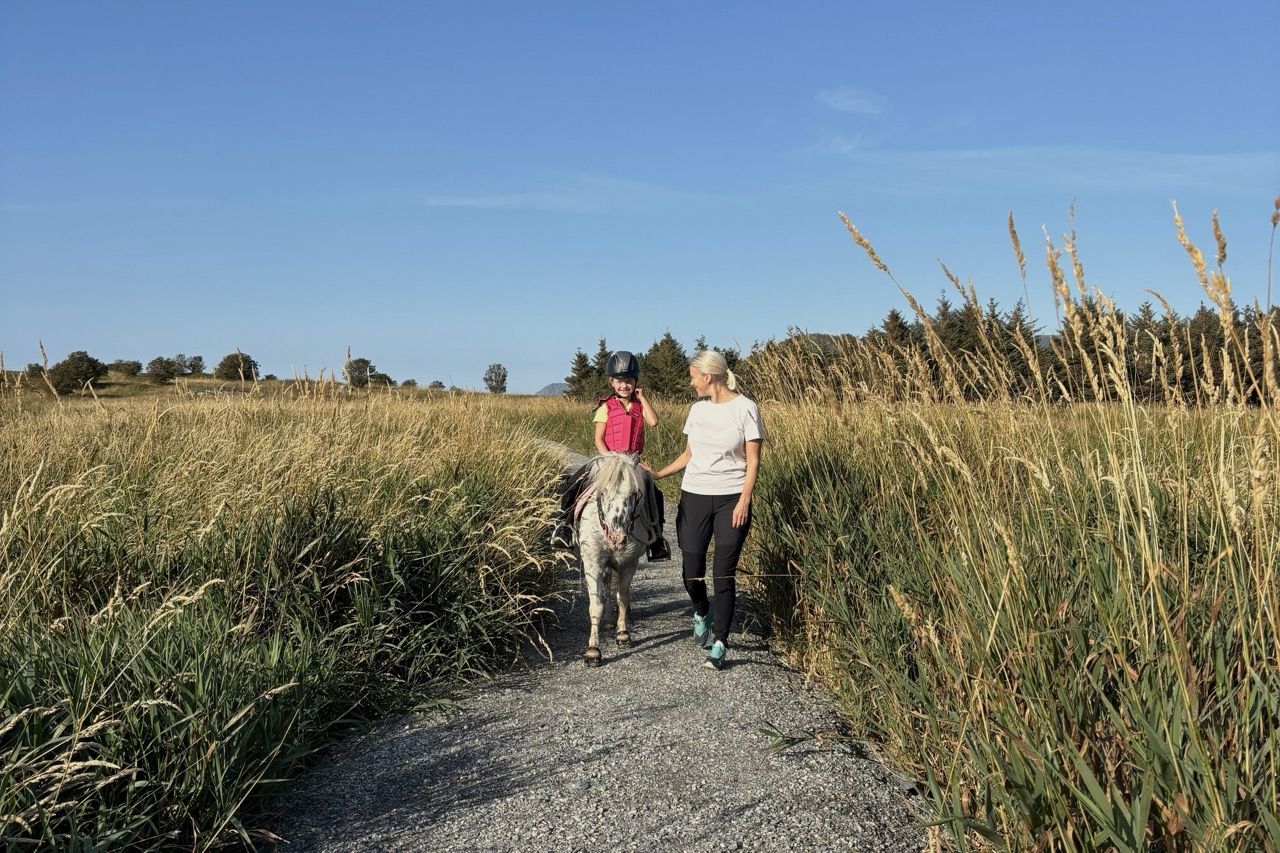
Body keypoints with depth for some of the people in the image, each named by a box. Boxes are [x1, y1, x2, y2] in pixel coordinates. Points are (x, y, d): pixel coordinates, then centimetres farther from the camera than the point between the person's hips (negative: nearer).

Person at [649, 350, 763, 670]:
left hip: (731, 499, -4)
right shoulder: (698, 409, 9)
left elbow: (753, 461, -7)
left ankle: (720, 644, 4)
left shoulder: (746, 408, -6)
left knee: (724, 572, -5)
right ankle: (702, 613, 36)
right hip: (694, 497, 4)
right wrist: (657, 475, 12)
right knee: (692, 571, 4)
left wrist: (744, 501, -15)